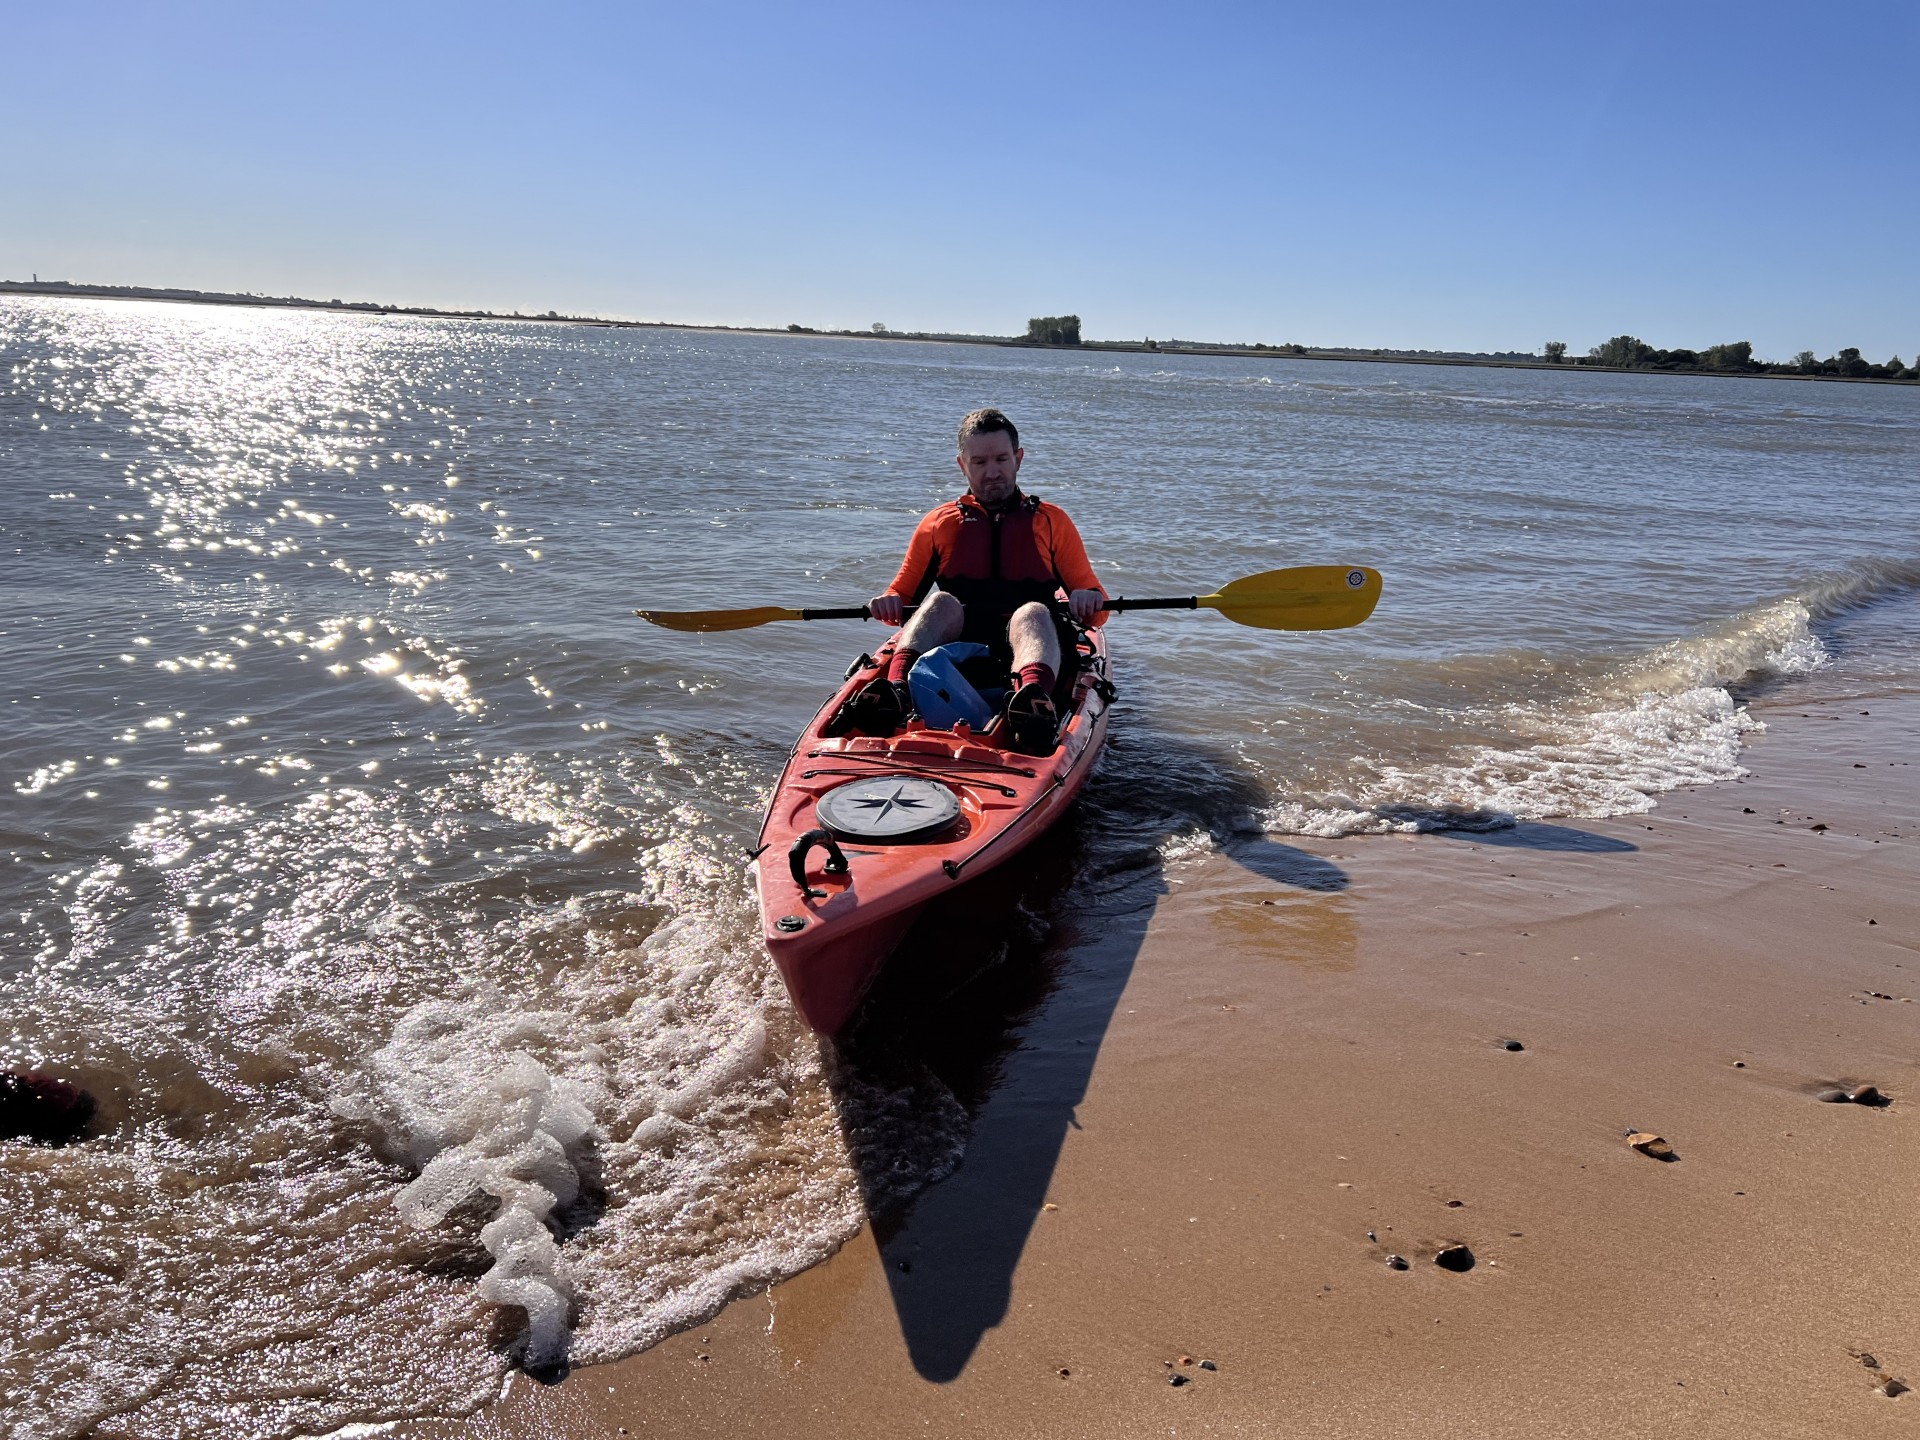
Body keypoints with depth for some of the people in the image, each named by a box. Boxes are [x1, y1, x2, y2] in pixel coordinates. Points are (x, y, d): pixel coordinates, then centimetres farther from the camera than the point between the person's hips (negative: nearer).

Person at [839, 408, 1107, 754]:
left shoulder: (1052, 521, 20)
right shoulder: (938, 523, 22)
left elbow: (1093, 603, 15)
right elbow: (903, 593, 19)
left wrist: (1089, 600, -10)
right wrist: (890, 603, -6)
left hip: (1023, 643, -1)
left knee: (1033, 611, -34)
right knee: (941, 602, -30)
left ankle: (1033, 700, -66)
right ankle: (896, 691, -56)